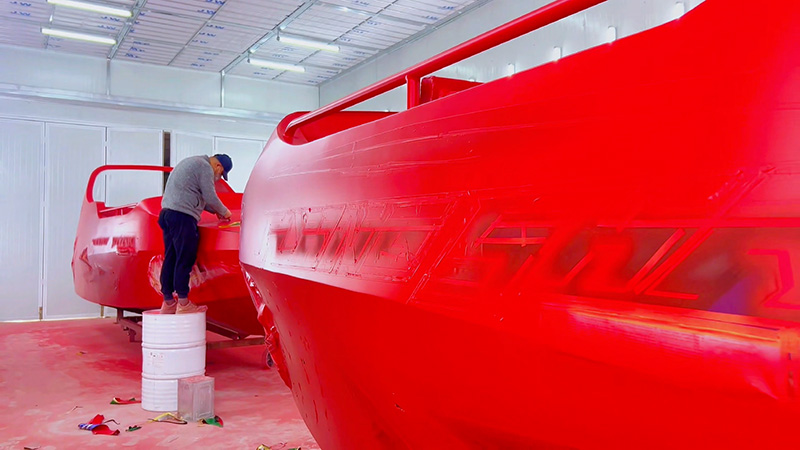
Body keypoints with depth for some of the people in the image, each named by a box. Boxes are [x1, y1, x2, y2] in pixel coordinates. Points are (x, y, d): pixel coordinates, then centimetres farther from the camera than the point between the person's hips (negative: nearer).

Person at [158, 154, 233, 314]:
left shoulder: (192, 163, 26)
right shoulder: (205, 167, -6)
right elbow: (210, 197, -9)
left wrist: (216, 211, 29)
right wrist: (224, 212, 8)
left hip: (167, 212, 10)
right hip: (182, 216, -10)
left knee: (170, 259, 10)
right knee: (185, 260, -7)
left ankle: (168, 302, 14)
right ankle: (184, 304, -5)